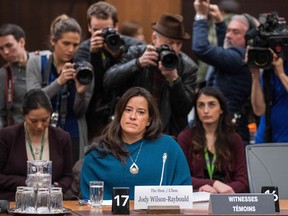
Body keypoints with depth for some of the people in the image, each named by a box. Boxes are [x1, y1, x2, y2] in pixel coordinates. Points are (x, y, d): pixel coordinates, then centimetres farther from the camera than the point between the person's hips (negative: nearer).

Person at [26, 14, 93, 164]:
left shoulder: (83, 68, -1)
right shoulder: (36, 64, 0)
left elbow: (79, 112, -1)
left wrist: (81, 91, -21)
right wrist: (59, 81, -23)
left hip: (73, 139, 0)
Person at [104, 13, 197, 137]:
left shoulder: (188, 67, -5)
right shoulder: (136, 53, -2)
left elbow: (185, 110, -9)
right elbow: (108, 81, -12)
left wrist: (173, 79, -24)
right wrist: (138, 63, -24)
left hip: (169, 135, 0)